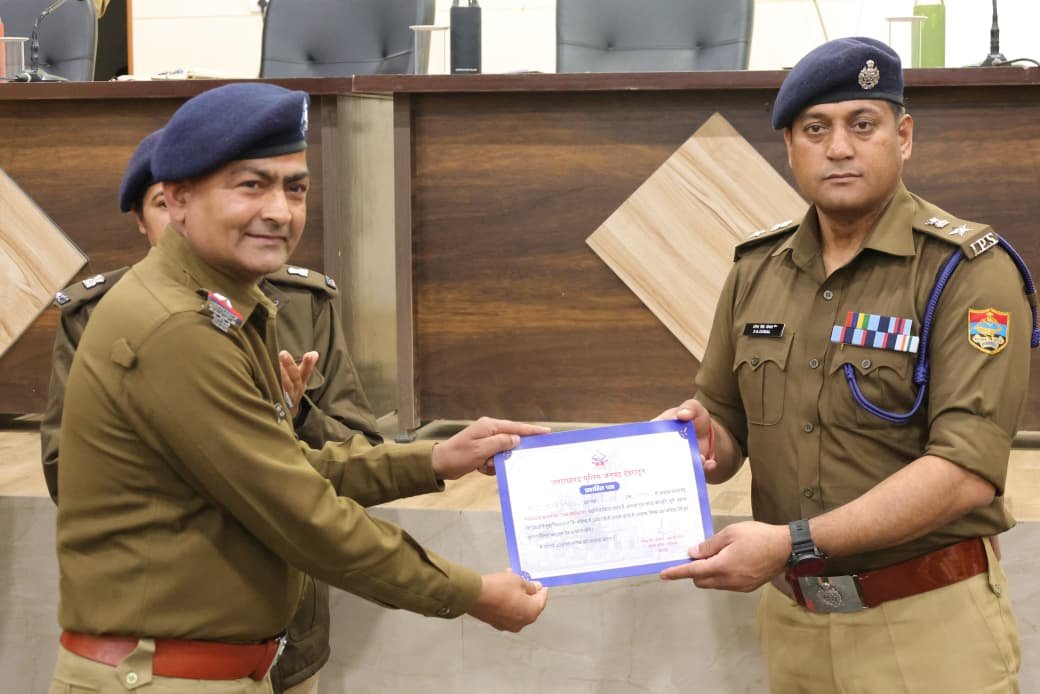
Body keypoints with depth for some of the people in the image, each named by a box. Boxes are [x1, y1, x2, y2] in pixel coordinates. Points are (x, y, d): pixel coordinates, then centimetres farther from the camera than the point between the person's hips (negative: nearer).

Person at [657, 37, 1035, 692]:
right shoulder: (756, 270, 5)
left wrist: (794, 541, -26)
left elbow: (967, 471, -21)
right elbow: (727, 429, 13)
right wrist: (701, 438, -10)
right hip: (792, 619, 5)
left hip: (929, 621, -5)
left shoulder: (969, 270, -12)